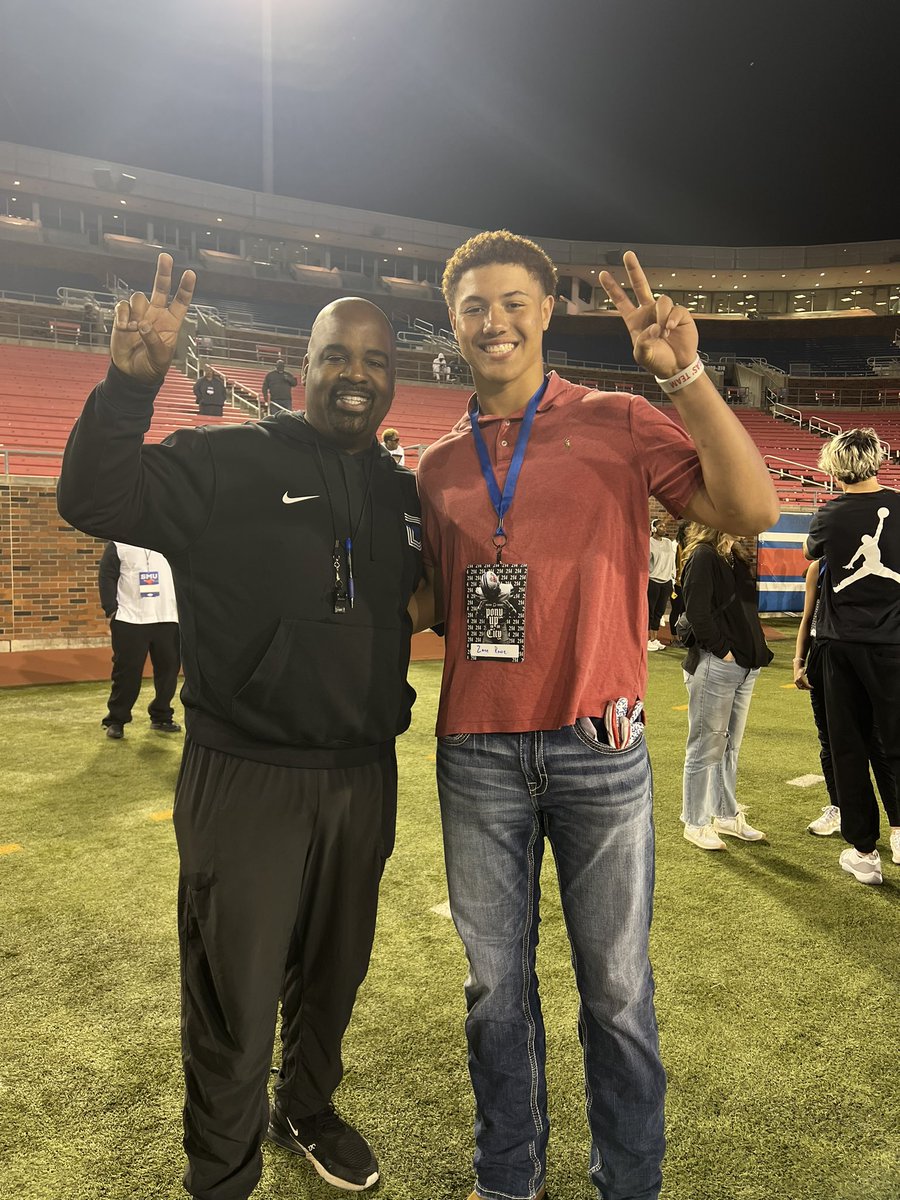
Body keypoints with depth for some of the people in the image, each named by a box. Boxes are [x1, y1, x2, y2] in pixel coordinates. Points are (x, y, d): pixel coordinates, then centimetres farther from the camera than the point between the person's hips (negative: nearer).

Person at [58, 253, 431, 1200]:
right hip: (246, 779, -5)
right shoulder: (230, 462, -9)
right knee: (233, 1002, 11)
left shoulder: (404, 493, 8)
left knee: (332, 976, 24)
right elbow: (93, 499, -20)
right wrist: (133, 381, -30)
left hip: (363, 777, 6)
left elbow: (427, 599, 20)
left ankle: (307, 1111, 52)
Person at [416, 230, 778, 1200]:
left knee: (616, 984, 9)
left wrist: (686, 373, -17)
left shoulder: (617, 423, 0)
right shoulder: (439, 466, 11)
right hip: (476, 753, 4)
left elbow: (751, 511, -12)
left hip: (596, 748, -3)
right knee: (494, 982, 15)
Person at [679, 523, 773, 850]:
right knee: (705, 747, 1)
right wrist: (721, 649, -14)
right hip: (713, 666, -9)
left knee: (730, 746, 17)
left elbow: (746, 609, 18)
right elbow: (697, 612, -19)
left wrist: (756, 652, 8)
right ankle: (696, 823, 13)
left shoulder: (736, 555, 15)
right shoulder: (703, 556, -13)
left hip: (744, 665, 9)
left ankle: (727, 815, 30)